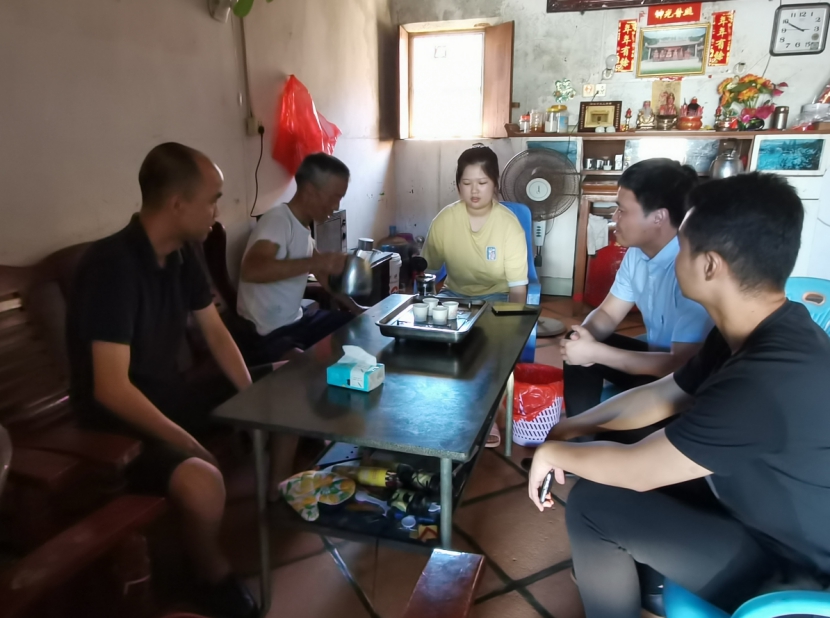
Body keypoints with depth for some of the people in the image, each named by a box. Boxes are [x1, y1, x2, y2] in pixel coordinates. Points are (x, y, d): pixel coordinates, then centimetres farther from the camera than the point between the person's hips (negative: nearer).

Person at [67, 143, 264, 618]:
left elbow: (216, 332, 6)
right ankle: (216, 579, -1)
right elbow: (111, 389, -31)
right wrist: (191, 447, -27)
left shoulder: (182, 254, -1)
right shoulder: (112, 265, -26)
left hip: (172, 394, 8)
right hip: (119, 419, -8)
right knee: (203, 484, -33)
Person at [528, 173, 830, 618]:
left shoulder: (767, 382, -37)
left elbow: (636, 469, -26)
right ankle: (642, 576, 34)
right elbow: (662, 394, 7)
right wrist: (573, 427, 2)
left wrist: (554, 452, -9)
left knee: (592, 503, -11)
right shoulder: (758, 333, -6)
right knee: (602, 467, 12)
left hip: (791, 568, -8)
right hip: (764, 508, 8)